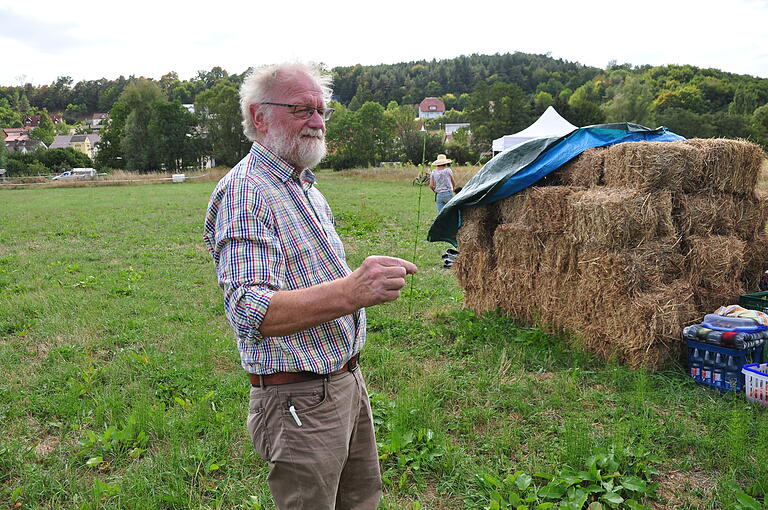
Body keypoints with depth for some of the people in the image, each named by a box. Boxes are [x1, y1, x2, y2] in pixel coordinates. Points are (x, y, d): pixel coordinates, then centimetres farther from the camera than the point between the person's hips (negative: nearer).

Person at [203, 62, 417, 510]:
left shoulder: (308, 189, 14)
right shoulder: (243, 192, -18)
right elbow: (251, 313, -31)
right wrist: (350, 292, -43)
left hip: (349, 381, 9)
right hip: (300, 400, -9)